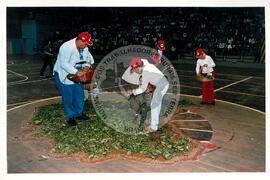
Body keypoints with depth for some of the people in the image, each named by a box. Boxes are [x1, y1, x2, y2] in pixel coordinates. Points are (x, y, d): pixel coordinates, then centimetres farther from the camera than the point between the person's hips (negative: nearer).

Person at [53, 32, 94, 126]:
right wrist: (76, 72, -37)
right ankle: (70, 117, 12)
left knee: (79, 94, 12)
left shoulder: (84, 47, -6)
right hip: (63, 75, -7)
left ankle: (79, 113, 29)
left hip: (76, 74, 8)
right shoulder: (67, 47, -29)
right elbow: (64, 64, -32)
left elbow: (88, 57, 7)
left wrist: (86, 66, -14)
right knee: (68, 97, -2)